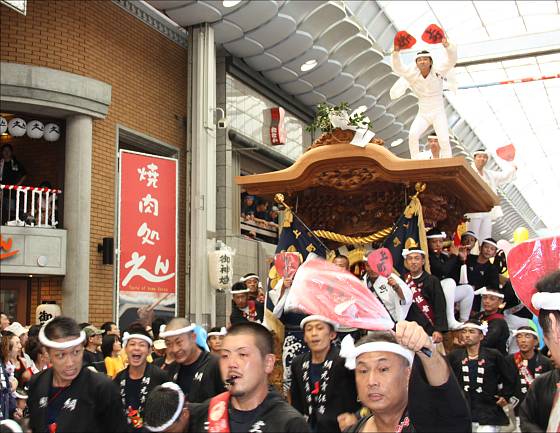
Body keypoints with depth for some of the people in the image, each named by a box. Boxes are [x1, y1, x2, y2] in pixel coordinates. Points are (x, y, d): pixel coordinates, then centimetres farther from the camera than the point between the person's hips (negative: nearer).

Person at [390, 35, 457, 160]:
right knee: (413, 134, -21)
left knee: (444, 140, -14)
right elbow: (398, 68, -13)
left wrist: (446, 45, -39)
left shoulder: (438, 70, -8)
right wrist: (396, 52, -30)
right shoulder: (413, 74, -3)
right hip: (422, 113, 2)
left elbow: (452, 60, -20)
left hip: (438, 113, -2)